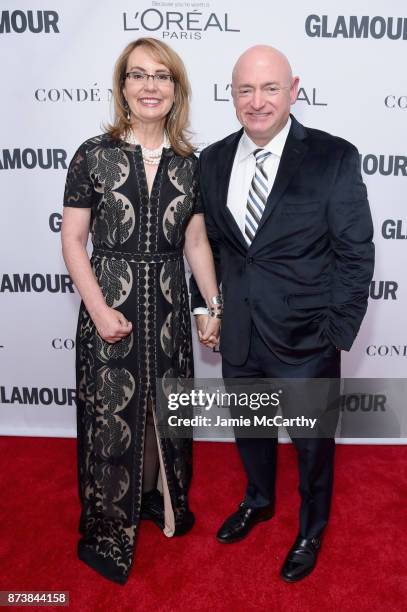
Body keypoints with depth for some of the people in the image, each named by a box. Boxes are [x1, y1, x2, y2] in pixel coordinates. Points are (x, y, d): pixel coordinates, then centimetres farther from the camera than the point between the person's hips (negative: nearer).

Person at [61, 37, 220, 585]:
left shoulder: (188, 162, 3)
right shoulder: (94, 155, -6)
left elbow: (195, 241, 6)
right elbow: (73, 239, -6)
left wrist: (216, 305, 3)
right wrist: (99, 309, -14)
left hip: (168, 302, 3)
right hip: (110, 300, -3)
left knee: (164, 405, 17)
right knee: (111, 412, 7)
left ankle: (156, 494, 44)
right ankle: (107, 528, 30)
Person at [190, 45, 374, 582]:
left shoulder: (334, 158, -12)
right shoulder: (213, 160, 2)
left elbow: (356, 255, -10)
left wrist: (338, 333, -12)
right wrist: (203, 306, 4)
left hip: (304, 337, -4)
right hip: (239, 335, 4)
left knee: (312, 441, 16)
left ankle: (311, 529, 46)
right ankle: (258, 501, 55)